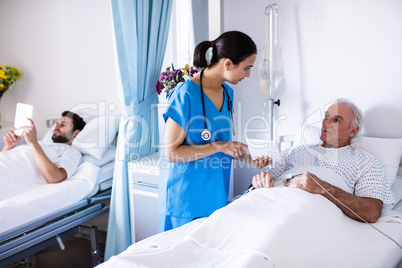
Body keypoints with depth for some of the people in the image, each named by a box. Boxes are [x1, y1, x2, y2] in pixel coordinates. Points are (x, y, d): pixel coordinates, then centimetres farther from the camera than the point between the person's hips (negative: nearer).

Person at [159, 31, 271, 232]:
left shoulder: (227, 93, 6)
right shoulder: (185, 95, -20)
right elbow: (171, 152, -20)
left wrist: (248, 158, 0)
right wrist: (218, 147, -21)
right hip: (185, 196, -7)